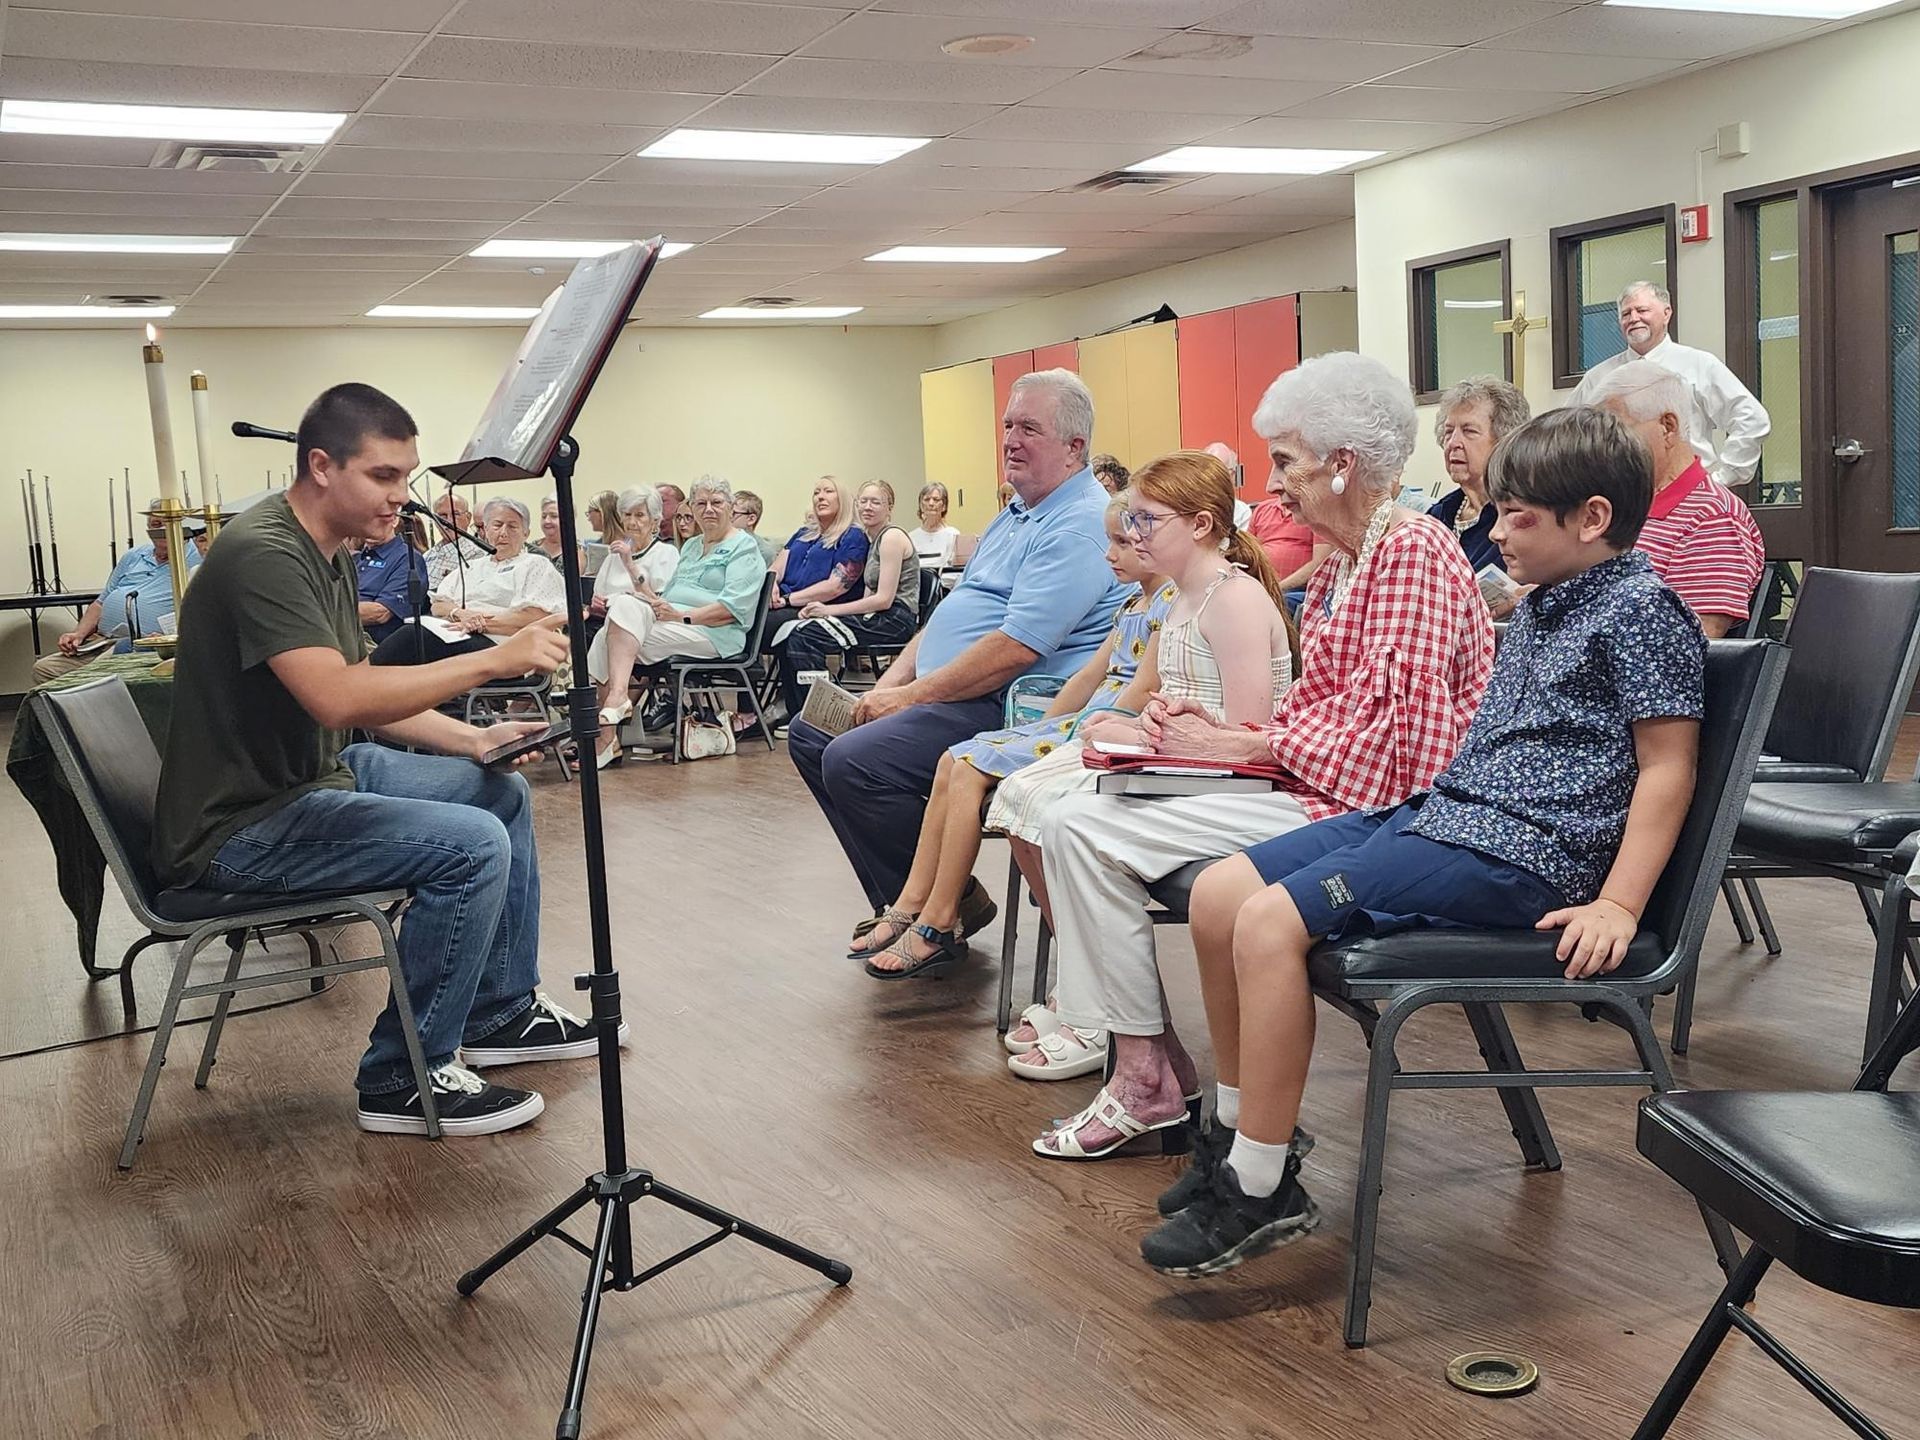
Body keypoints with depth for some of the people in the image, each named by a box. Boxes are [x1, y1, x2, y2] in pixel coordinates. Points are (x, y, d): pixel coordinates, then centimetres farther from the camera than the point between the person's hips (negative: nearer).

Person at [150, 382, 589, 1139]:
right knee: (474, 845, -24)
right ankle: (404, 1079, -9)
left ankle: (503, 1010, 24)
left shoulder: (328, 554, 9)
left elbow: (366, 693, 13)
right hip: (242, 826, -11)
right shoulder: (262, 553, -23)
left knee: (504, 793, 14)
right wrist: (492, 659, -30)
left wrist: (472, 739, -1)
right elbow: (337, 700, -34)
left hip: (316, 776, 11)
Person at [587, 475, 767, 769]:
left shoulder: (743, 547, 2)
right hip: (673, 621, 8)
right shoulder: (690, 547, 29)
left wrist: (682, 615, -19)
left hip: (714, 633, -8)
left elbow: (734, 607, -11)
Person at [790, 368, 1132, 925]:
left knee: (853, 760, -26)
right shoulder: (1015, 517, 19)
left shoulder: (1079, 526, -16)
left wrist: (912, 696, -17)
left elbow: (1016, 648, -24)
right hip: (940, 692, 11)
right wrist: (891, 683, 7)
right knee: (810, 734, 9)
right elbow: (953, 610, 22)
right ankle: (899, 902, 8)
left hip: (1002, 708, -11)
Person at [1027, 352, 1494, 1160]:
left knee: (1083, 829, -15)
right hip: (1313, 788, 10)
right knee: (1076, 822, 3)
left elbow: (1388, 727, -20)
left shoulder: (1413, 551, -13)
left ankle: (1147, 1074, -5)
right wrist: (1211, 730, -1)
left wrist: (1239, 746, -14)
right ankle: (1142, 1062, 1)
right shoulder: (1339, 565, 18)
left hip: (1360, 807, -10)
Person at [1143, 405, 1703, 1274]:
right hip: (1441, 810, 10)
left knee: (1272, 921, -25)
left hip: (1518, 851, -10)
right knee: (1218, 895, 0)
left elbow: (1668, 765, -12)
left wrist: (1618, 906, -19)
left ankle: (1263, 1190, -15)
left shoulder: (1639, 607, -8)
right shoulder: (1541, 606, 19)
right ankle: (1240, 1130, 13)